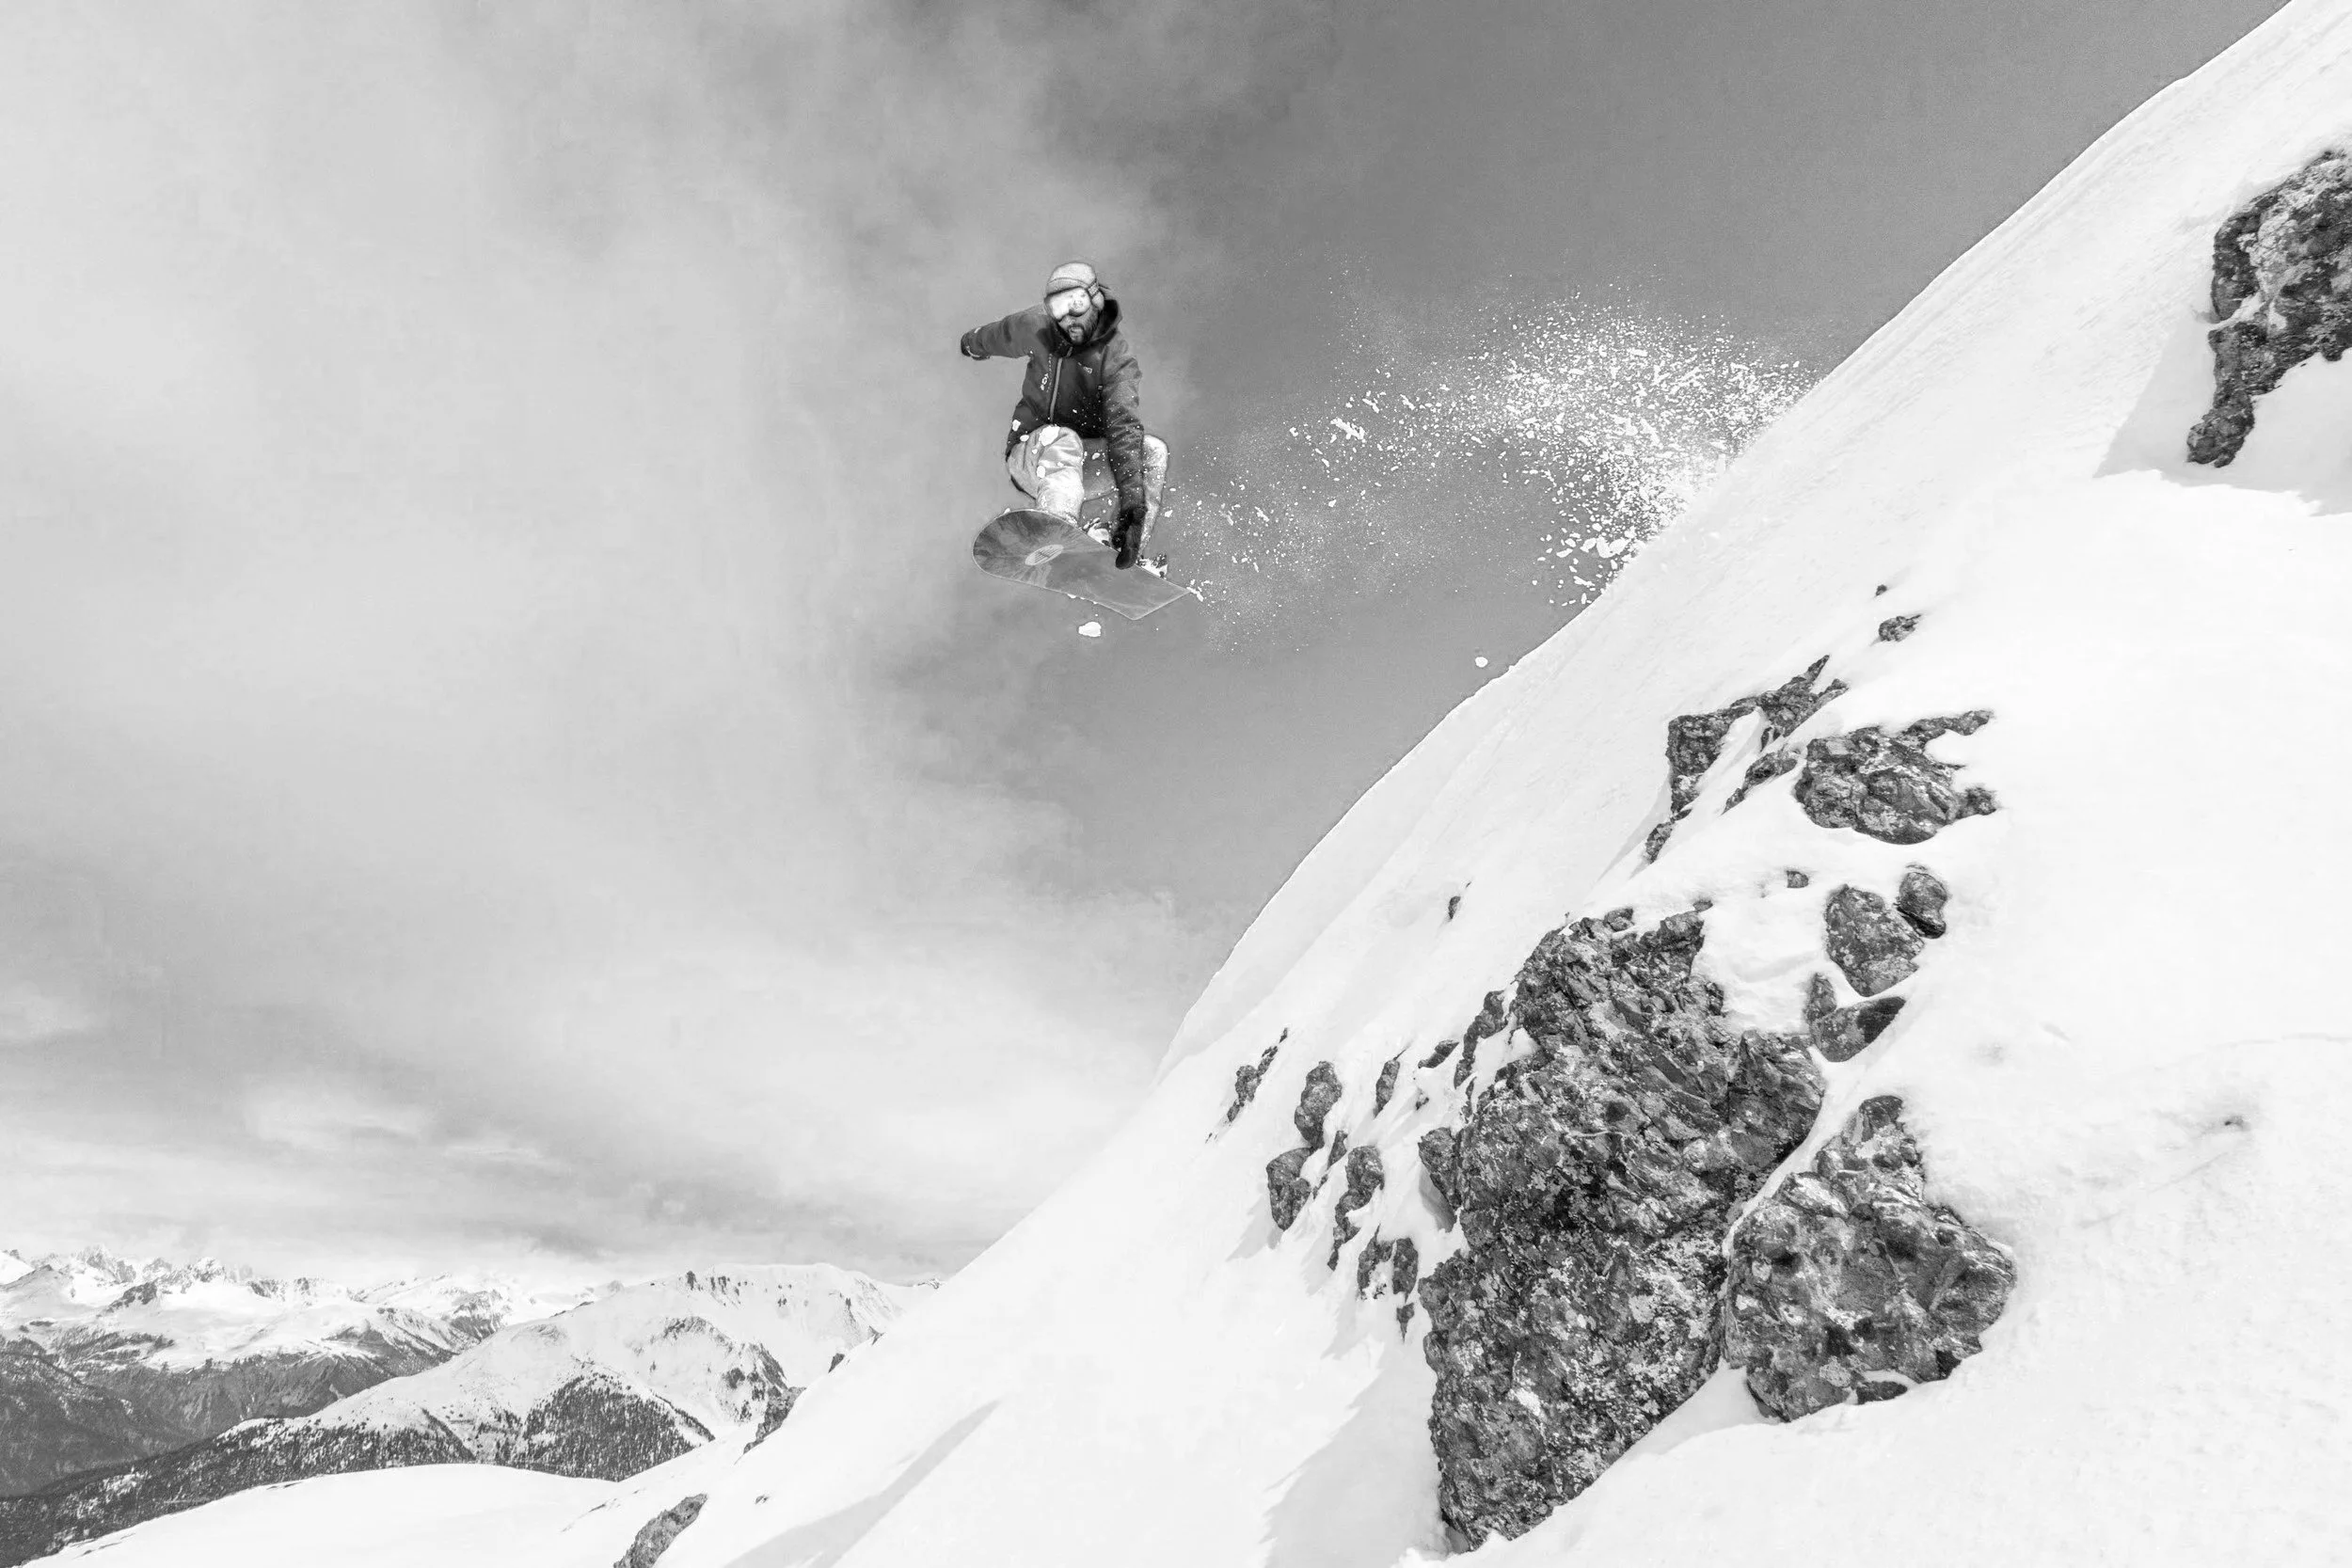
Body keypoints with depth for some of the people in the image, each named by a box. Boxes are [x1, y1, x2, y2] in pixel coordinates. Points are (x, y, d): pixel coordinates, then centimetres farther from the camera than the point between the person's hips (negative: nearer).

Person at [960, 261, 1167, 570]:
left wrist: (1132, 494, -42)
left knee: (1153, 450, -24)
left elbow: (1124, 426, -28)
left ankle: (1125, 551, -35)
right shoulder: (1036, 328, -7)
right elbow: (1000, 336, 17)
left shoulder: (1116, 358, -14)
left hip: (1085, 460, 1)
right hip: (1030, 455, -1)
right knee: (1062, 439, -37)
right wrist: (973, 343, 42)